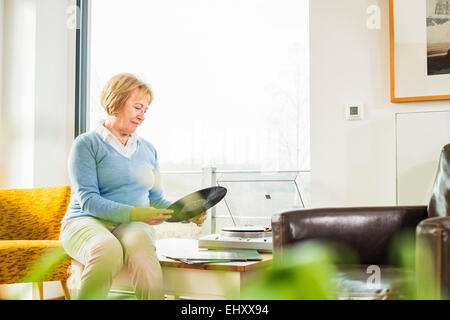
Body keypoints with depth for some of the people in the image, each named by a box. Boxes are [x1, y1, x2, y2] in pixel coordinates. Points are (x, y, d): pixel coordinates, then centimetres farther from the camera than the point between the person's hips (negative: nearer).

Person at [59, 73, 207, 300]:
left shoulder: (147, 149, 20)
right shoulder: (87, 144, 2)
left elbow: (156, 198, 19)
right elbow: (88, 200, -9)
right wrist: (134, 213, -22)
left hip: (133, 225, 3)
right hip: (87, 222, -3)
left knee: (139, 245, -35)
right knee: (108, 249, -38)